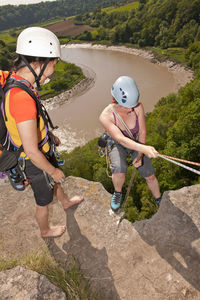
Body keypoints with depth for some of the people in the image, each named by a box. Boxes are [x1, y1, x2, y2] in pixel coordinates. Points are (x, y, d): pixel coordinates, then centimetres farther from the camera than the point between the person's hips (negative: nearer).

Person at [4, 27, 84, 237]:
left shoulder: (15, 80, -7)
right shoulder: (22, 98, -38)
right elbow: (32, 152, -32)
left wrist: (50, 136, 21)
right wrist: (53, 171, -16)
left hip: (43, 150, 9)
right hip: (35, 162, -8)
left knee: (55, 177, 32)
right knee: (43, 200, 18)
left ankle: (65, 202, 63)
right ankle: (45, 231, 48)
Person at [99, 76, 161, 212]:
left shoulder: (138, 107, -26)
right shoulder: (106, 116, -33)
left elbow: (142, 133, -15)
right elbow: (120, 139, -46)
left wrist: (140, 155, -19)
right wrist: (144, 148, -60)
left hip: (137, 143, 2)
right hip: (117, 145, -2)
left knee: (150, 176, 1)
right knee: (119, 170, -31)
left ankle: (160, 202, 32)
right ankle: (118, 193, 5)